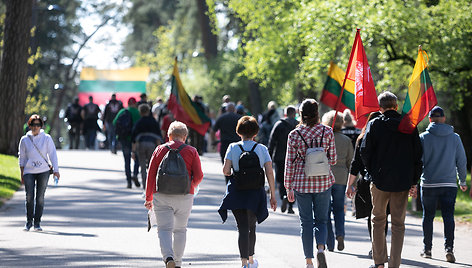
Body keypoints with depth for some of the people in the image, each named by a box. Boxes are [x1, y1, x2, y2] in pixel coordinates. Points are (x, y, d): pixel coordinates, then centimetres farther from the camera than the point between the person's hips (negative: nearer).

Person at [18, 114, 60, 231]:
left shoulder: (47, 138, 2)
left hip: (43, 171, 0)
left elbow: (52, 154, 2)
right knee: (29, 197, -7)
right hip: (29, 172, 0)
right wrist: (22, 175, 8)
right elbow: (21, 157, 10)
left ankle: (37, 222, 8)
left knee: (40, 197, -1)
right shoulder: (25, 140, 4)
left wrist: (56, 170, -7)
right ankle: (29, 221, 8)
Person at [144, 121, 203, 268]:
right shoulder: (191, 151, 3)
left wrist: (148, 198, 12)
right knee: (180, 230, 15)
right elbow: (198, 176, -2)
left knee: (164, 229, -3)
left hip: (162, 196, -1)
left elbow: (151, 175, 3)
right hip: (184, 196, 1)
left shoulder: (160, 150, 5)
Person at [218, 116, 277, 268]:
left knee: (243, 228, -2)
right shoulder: (262, 149, 1)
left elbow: (225, 170, -9)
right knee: (251, 227, 19)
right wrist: (273, 195, 1)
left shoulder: (233, 147, -1)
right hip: (256, 192, 1)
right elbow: (269, 173, -3)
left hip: (237, 193, -1)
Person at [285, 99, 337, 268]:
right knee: (321, 220, 11)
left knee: (306, 222, 8)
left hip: (302, 183, 0)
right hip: (323, 182, 0)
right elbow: (332, 159, 2)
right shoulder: (327, 132, -3)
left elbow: (289, 163, -2)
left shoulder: (294, 135, -5)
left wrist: (289, 188, 5)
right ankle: (321, 248, -16)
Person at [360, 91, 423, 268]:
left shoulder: (374, 125, -5)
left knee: (378, 220, 14)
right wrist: (414, 181, 8)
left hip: (380, 180, -1)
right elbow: (417, 155, 3)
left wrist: (372, 173, 7)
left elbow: (364, 152, -7)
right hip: (403, 181, 1)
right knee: (398, 224, 7)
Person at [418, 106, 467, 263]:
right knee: (448, 216, -1)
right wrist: (463, 181, 19)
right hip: (449, 184, 1)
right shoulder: (455, 138, 3)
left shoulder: (423, 137, -1)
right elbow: (462, 161, 7)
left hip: (428, 184, -1)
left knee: (428, 216, 9)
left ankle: (427, 249, 15)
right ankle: (449, 247, -15)